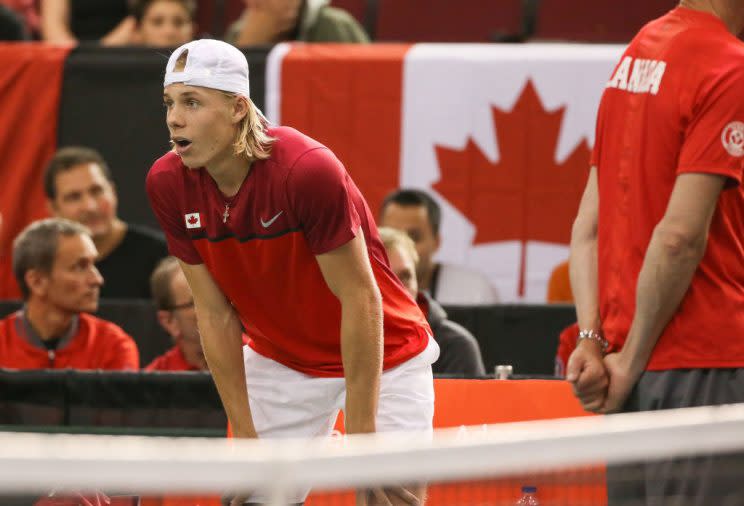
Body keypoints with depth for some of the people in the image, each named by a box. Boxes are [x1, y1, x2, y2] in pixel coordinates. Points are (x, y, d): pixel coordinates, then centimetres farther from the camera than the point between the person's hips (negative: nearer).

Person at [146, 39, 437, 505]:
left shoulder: (308, 170, -30)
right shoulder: (168, 186, -14)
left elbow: (360, 300, -24)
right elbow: (216, 313, -7)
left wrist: (360, 433, -23)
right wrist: (245, 433, -8)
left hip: (385, 357, -4)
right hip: (280, 360, 4)